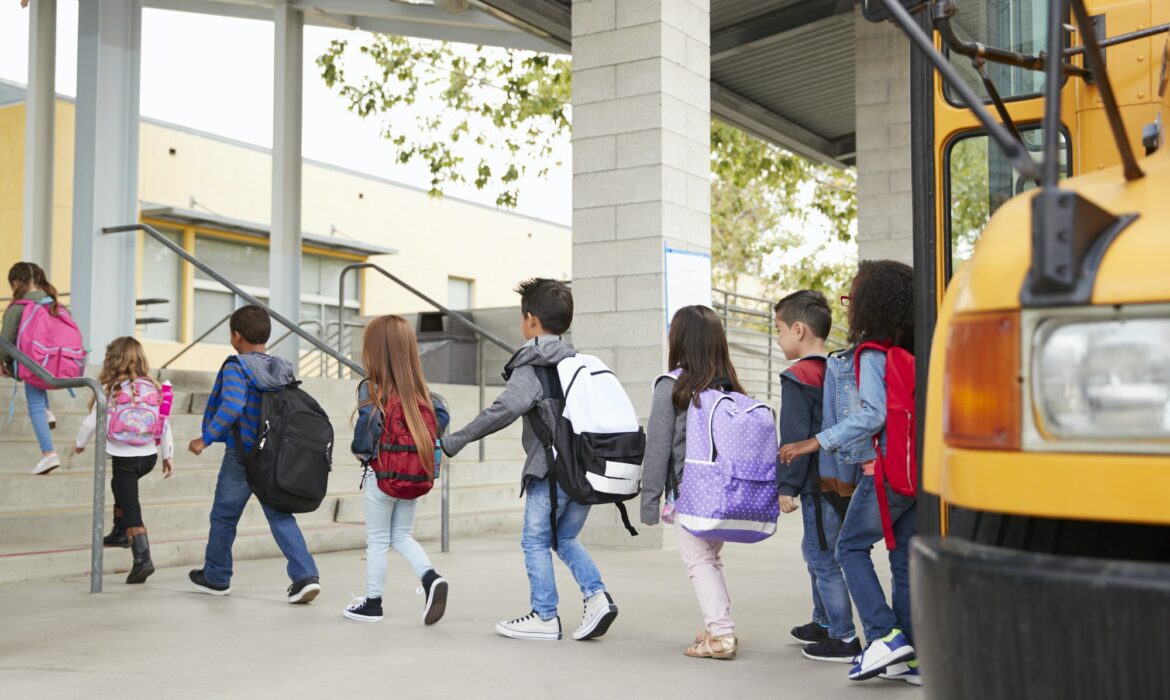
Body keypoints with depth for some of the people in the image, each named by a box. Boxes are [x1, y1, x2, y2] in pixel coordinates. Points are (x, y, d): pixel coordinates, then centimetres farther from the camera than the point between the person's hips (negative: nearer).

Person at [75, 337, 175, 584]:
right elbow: (165, 424, 4)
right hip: (149, 456, 5)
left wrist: (80, 443, 17)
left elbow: (92, 422, -2)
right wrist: (169, 455, 14)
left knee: (132, 509, -3)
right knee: (121, 484, 32)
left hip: (124, 457, -5)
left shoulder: (111, 390, -10)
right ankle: (120, 533, 43)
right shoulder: (153, 389, 0)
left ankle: (142, 559, -15)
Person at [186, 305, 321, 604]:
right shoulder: (283, 369, 6)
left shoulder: (236, 366, -12)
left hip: (241, 456, -5)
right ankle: (306, 575, -10)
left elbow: (231, 407, -25)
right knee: (281, 516, 6)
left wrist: (206, 438, -18)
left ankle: (216, 577, 28)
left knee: (224, 515, 13)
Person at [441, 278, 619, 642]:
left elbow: (507, 408, -21)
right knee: (565, 538, 20)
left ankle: (545, 617, 10)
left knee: (535, 542, 7)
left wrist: (456, 440, -16)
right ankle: (597, 596, 3)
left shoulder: (531, 364, -7)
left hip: (551, 469, -7)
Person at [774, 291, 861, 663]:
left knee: (823, 558, -2)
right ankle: (824, 622, 35)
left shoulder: (797, 378, -15)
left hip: (819, 483, -9)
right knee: (815, 550, 23)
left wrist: (786, 486, -14)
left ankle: (844, 639, 3)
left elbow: (794, 438, -19)